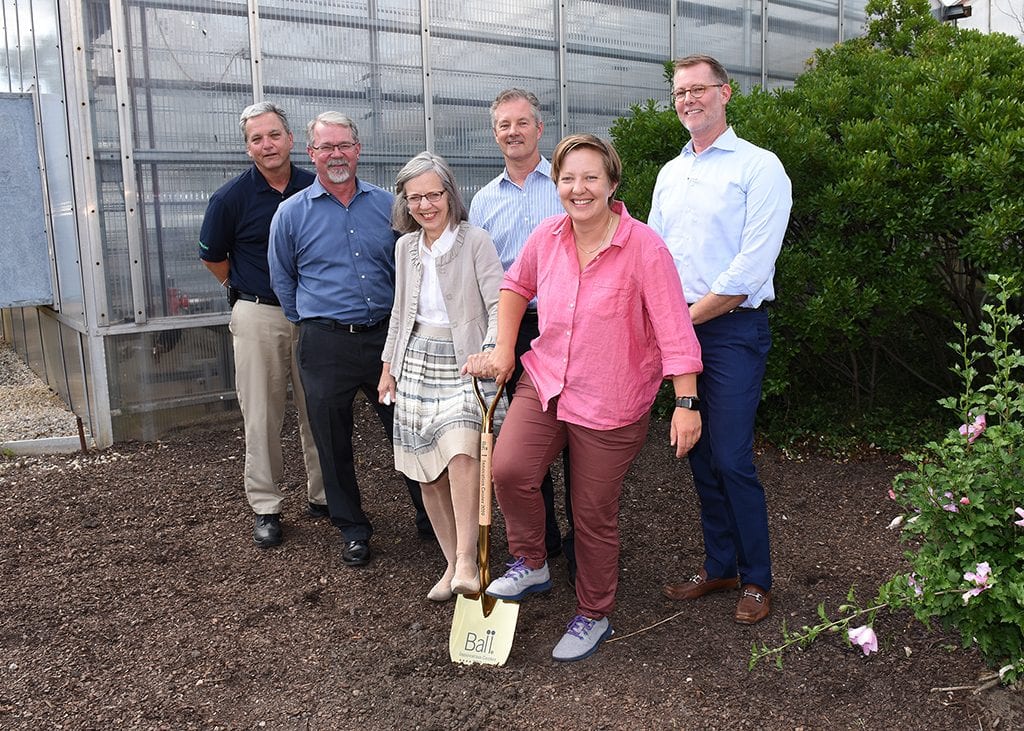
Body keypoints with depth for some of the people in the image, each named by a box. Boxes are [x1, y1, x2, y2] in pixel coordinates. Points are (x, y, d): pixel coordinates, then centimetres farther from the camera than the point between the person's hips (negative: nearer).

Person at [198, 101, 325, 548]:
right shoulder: (231, 198, -4)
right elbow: (212, 256, 9)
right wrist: (246, 289, 11)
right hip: (258, 316, -2)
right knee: (261, 415, 2)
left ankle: (322, 496, 22)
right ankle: (265, 506, 13)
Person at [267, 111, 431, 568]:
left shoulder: (387, 205, 6)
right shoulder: (292, 213, 2)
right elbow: (283, 281, 11)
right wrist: (310, 324, 11)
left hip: (385, 336, 1)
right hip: (326, 345, -1)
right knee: (334, 444, 8)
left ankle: (430, 515, 26)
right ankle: (352, 530, 24)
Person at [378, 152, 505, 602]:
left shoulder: (475, 242, -7)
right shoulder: (405, 247, 10)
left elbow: (499, 306, -14)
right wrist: (388, 367, 18)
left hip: (464, 363, -5)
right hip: (417, 363, 6)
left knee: (461, 451, -27)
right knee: (427, 471, 4)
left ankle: (466, 563, -20)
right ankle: (453, 563, 17)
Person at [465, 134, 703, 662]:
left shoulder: (644, 247, -16)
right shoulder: (548, 236, -1)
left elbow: (674, 329, -16)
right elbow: (516, 285, 18)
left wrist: (687, 403, -20)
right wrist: (503, 350, 12)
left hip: (611, 404, -4)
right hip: (545, 381, 4)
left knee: (594, 516, 7)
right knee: (509, 470, -19)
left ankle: (593, 616, 31)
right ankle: (531, 564, 10)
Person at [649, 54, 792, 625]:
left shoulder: (759, 167, -6)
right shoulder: (670, 174, 16)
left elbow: (750, 269, -14)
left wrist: (685, 318, -12)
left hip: (733, 330, -6)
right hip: (679, 332, 6)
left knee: (732, 459, -7)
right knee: (701, 458, 11)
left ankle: (757, 580, 10)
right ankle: (719, 566, 25)